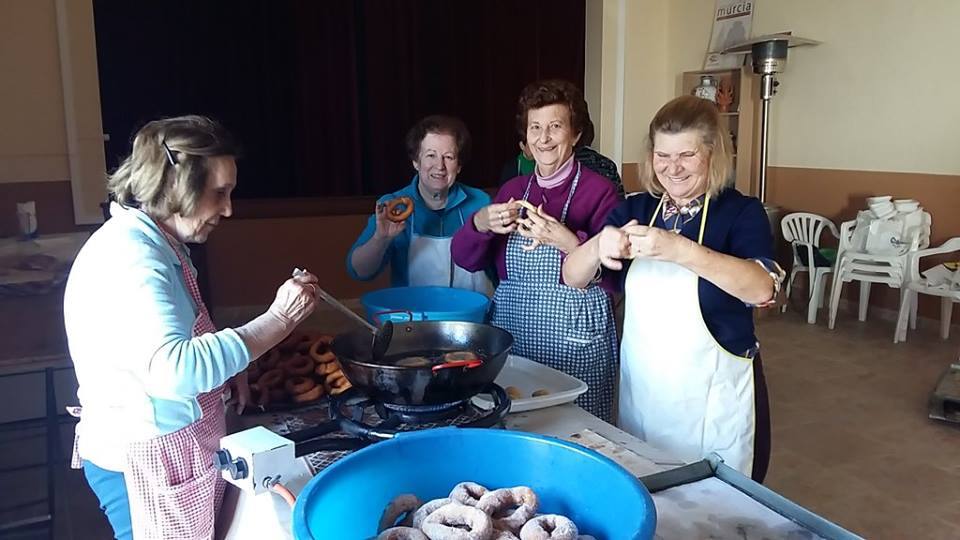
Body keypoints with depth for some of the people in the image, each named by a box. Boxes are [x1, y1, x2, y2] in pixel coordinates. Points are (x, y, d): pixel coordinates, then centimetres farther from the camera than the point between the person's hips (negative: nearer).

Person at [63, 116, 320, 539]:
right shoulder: (129, 259, -25)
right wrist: (278, 319, -34)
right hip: (147, 462, -9)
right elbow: (174, 371, -38)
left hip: (167, 448, 9)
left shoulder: (153, 241, 7)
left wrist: (227, 367, 4)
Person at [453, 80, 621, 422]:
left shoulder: (599, 191, -7)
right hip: (511, 332, 5)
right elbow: (466, 259, 6)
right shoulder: (513, 190, 8)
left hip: (575, 340, -4)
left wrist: (570, 243, -27)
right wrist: (480, 224, -13)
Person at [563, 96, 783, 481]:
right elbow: (573, 279, -3)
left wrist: (679, 250, -39)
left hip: (713, 395, -3)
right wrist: (598, 247, -25)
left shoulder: (741, 212, -8)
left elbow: (762, 289, -26)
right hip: (640, 388, 4)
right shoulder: (635, 210, 2)